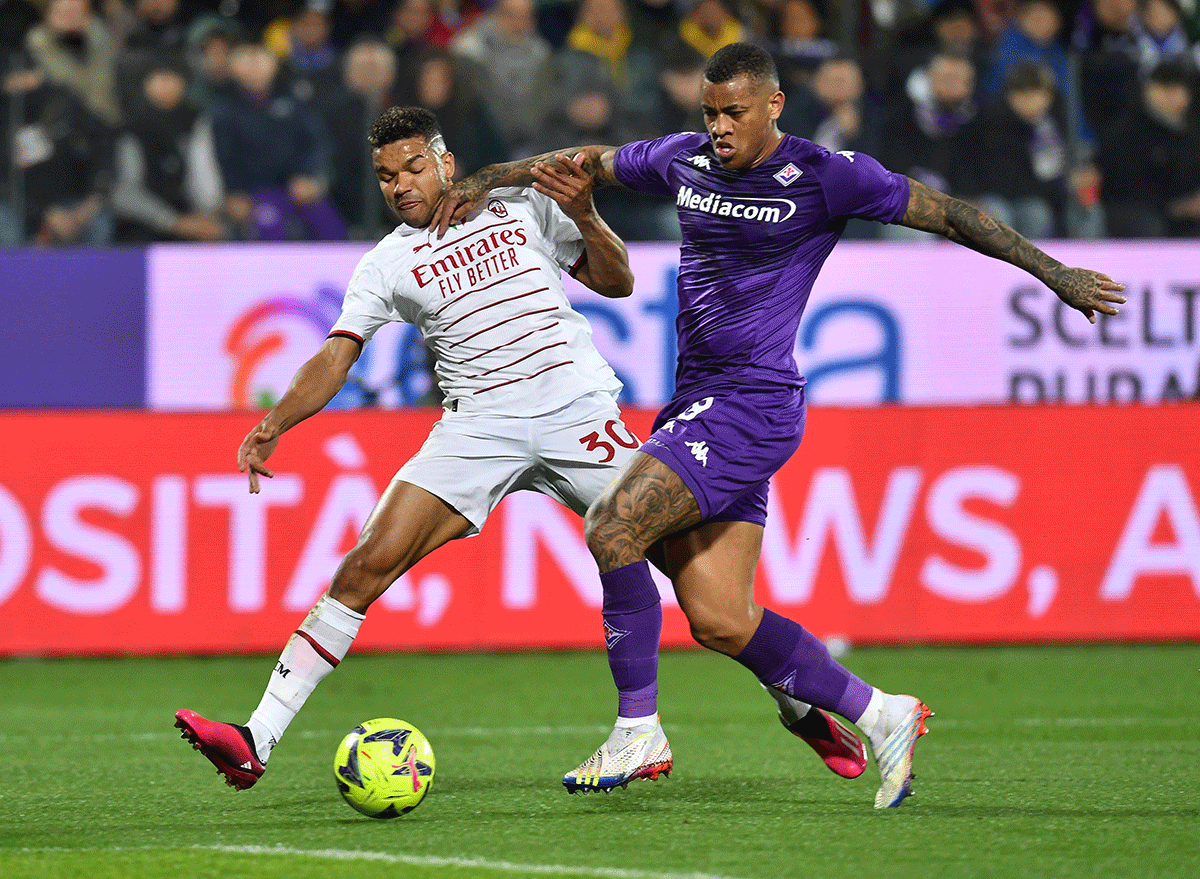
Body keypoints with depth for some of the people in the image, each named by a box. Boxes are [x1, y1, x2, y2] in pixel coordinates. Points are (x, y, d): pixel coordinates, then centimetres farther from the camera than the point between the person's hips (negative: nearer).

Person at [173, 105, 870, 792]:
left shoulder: (521, 205, 8)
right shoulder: (388, 264, 8)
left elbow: (617, 282, 12)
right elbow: (336, 358, 0)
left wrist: (585, 218, -7)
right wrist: (274, 426, -16)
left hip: (581, 418, 0)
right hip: (478, 425, 0)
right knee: (369, 564, -15)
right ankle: (257, 744, -18)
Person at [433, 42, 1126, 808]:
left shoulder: (825, 176, -6)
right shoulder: (685, 160, 11)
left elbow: (943, 213, -2)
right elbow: (588, 161, 27)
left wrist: (1055, 272, -1)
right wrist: (487, 180, 27)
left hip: (754, 404, -7)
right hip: (696, 404, 7)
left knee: (612, 528, -21)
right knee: (718, 622, 0)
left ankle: (638, 731, -10)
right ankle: (881, 717, 13)